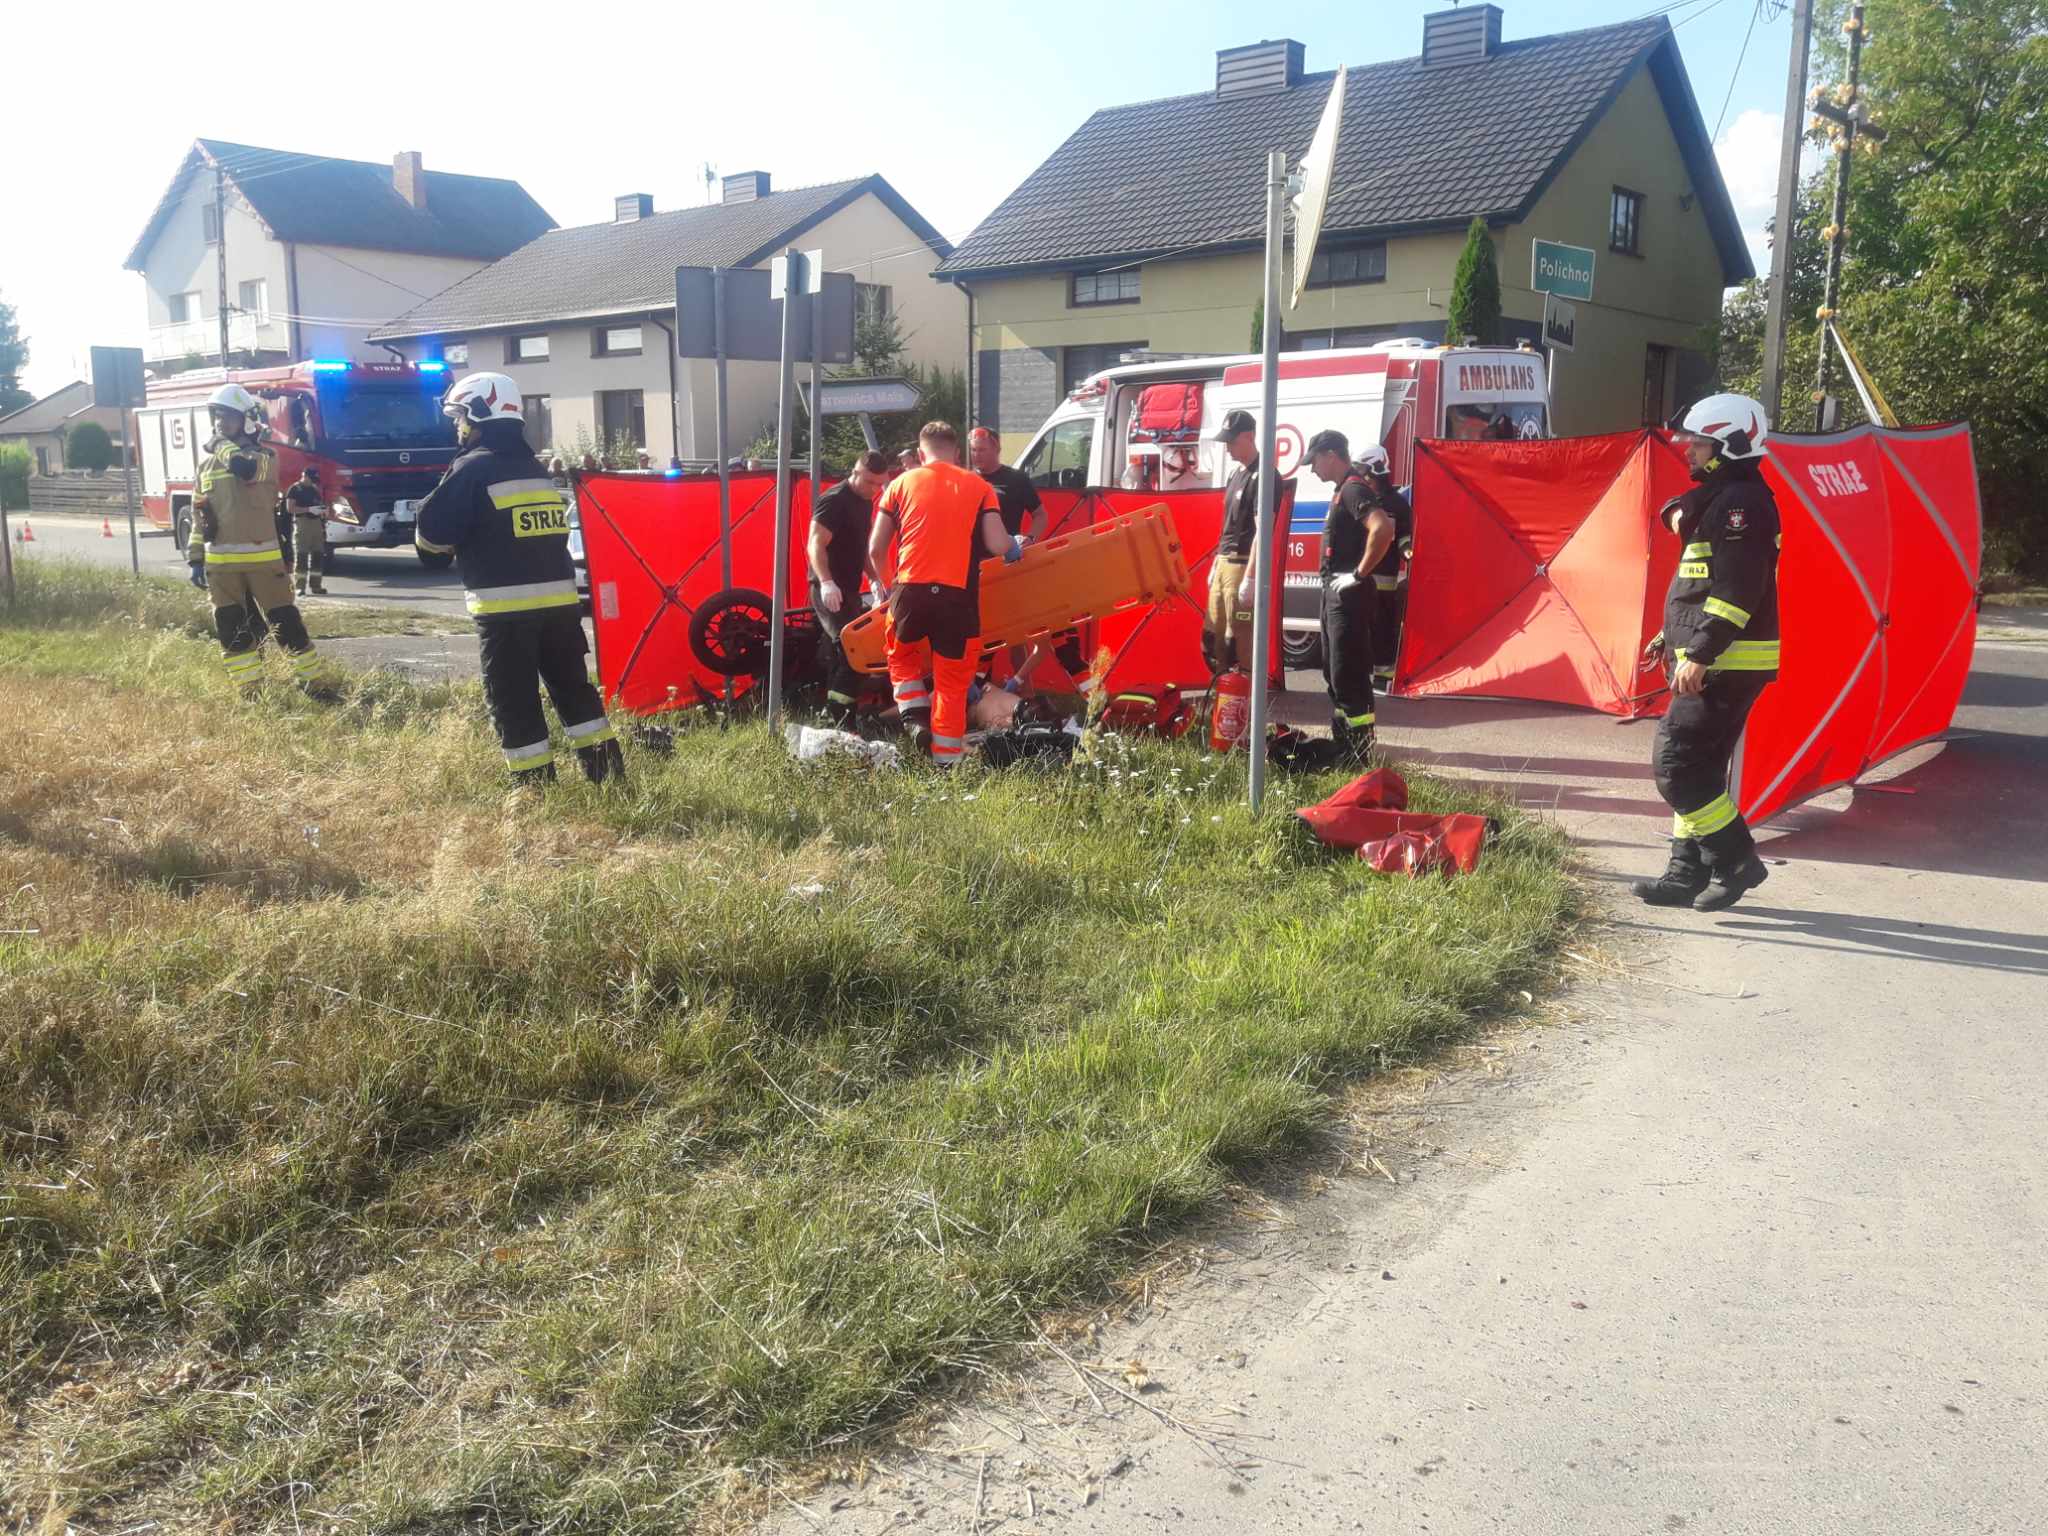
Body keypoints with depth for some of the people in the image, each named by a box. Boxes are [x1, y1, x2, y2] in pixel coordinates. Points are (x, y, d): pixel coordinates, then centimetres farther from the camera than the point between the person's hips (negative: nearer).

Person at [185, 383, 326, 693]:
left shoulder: (264, 456, -2)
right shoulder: (206, 463, 13)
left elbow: (244, 467, -27)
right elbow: (197, 515, 15)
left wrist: (223, 446, -8)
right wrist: (195, 558, 11)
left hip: (262, 557, -4)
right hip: (220, 561, 5)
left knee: (285, 622, -3)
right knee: (232, 630, 4)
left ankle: (313, 682, 5)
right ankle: (249, 688, 13)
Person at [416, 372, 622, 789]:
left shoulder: (472, 468, -7)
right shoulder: (535, 467, 16)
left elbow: (431, 534, -8)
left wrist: (460, 543, 13)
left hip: (505, 605, -7)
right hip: (557, 597, 7)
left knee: (513, 700, 1)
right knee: (572, 686, 16)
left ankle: (537, 789, 3)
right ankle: (608, 773, 17)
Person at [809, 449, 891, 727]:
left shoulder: (865, 502, 14)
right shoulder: (834, 500, -15)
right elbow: (816, 545, -22)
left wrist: (875, 579, 15)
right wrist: (826, 582, -35)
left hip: (848, 588, 10)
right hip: (829, 590, -10)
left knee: (838, 652, 15)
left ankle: (831, 712, 26)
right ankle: (841, 720, -21)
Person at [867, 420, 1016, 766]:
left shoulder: (902, 484, 10)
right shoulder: (979, 487, 9)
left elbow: (876, 549, 8)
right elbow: (997, 545, -2)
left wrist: (883, 582, 27)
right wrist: (1015, 547, 21)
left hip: (911, 590, 1)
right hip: (958, 595, 0)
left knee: (901, 655, 28)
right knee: (952, 681, 10)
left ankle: (915, 717, 11)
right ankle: (946, 757, 11)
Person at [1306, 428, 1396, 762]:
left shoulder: (1354, 489, -15)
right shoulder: (1344, 490, 16)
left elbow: (1383, 529, -32)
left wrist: (1359, 574, -24)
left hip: (1349, 596, -11)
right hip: (1335, 593, 11)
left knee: (1349, 677, -9)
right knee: (1334, 672, 17)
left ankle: (1360, 754, -6)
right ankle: (1341, 742, 26)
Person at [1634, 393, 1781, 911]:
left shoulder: (1740, 502, -15)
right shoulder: (1717, 500, 18)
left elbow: (1736, 590, -23)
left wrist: (1699, 652, -26)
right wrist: (1672, 637, 25)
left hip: (1727, 665, -11)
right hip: (1716, 663, 11)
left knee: (1676, 763, -10)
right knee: (1698, 768, 12)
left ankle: (1737, 862, -2)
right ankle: (1688, 873, 17)